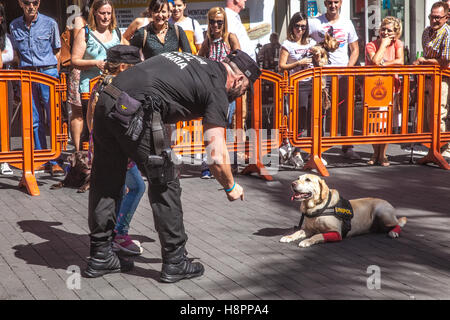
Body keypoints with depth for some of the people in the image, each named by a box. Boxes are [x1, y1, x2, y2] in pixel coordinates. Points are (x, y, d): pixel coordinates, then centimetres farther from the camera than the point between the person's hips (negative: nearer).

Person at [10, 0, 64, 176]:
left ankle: (55, 161, -2)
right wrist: (23, 70, 6)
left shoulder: (50, 23, 3)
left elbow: (57, 51, 10)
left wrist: (50, 72, 3)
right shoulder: (14, 26, 9)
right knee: (34, 120, 3)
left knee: (53, 118, -7)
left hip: (48, 71, -2)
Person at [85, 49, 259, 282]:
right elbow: (217, 156, -2)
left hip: (106, 100, 9)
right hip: (134, 112, -8)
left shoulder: (193, 61, 27)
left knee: (105, 183, 17)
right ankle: (174, 262, 15)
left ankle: (100, 256, 28)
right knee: (164, 185, 6)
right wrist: (231, 187, 15)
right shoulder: (216, 88, 3)